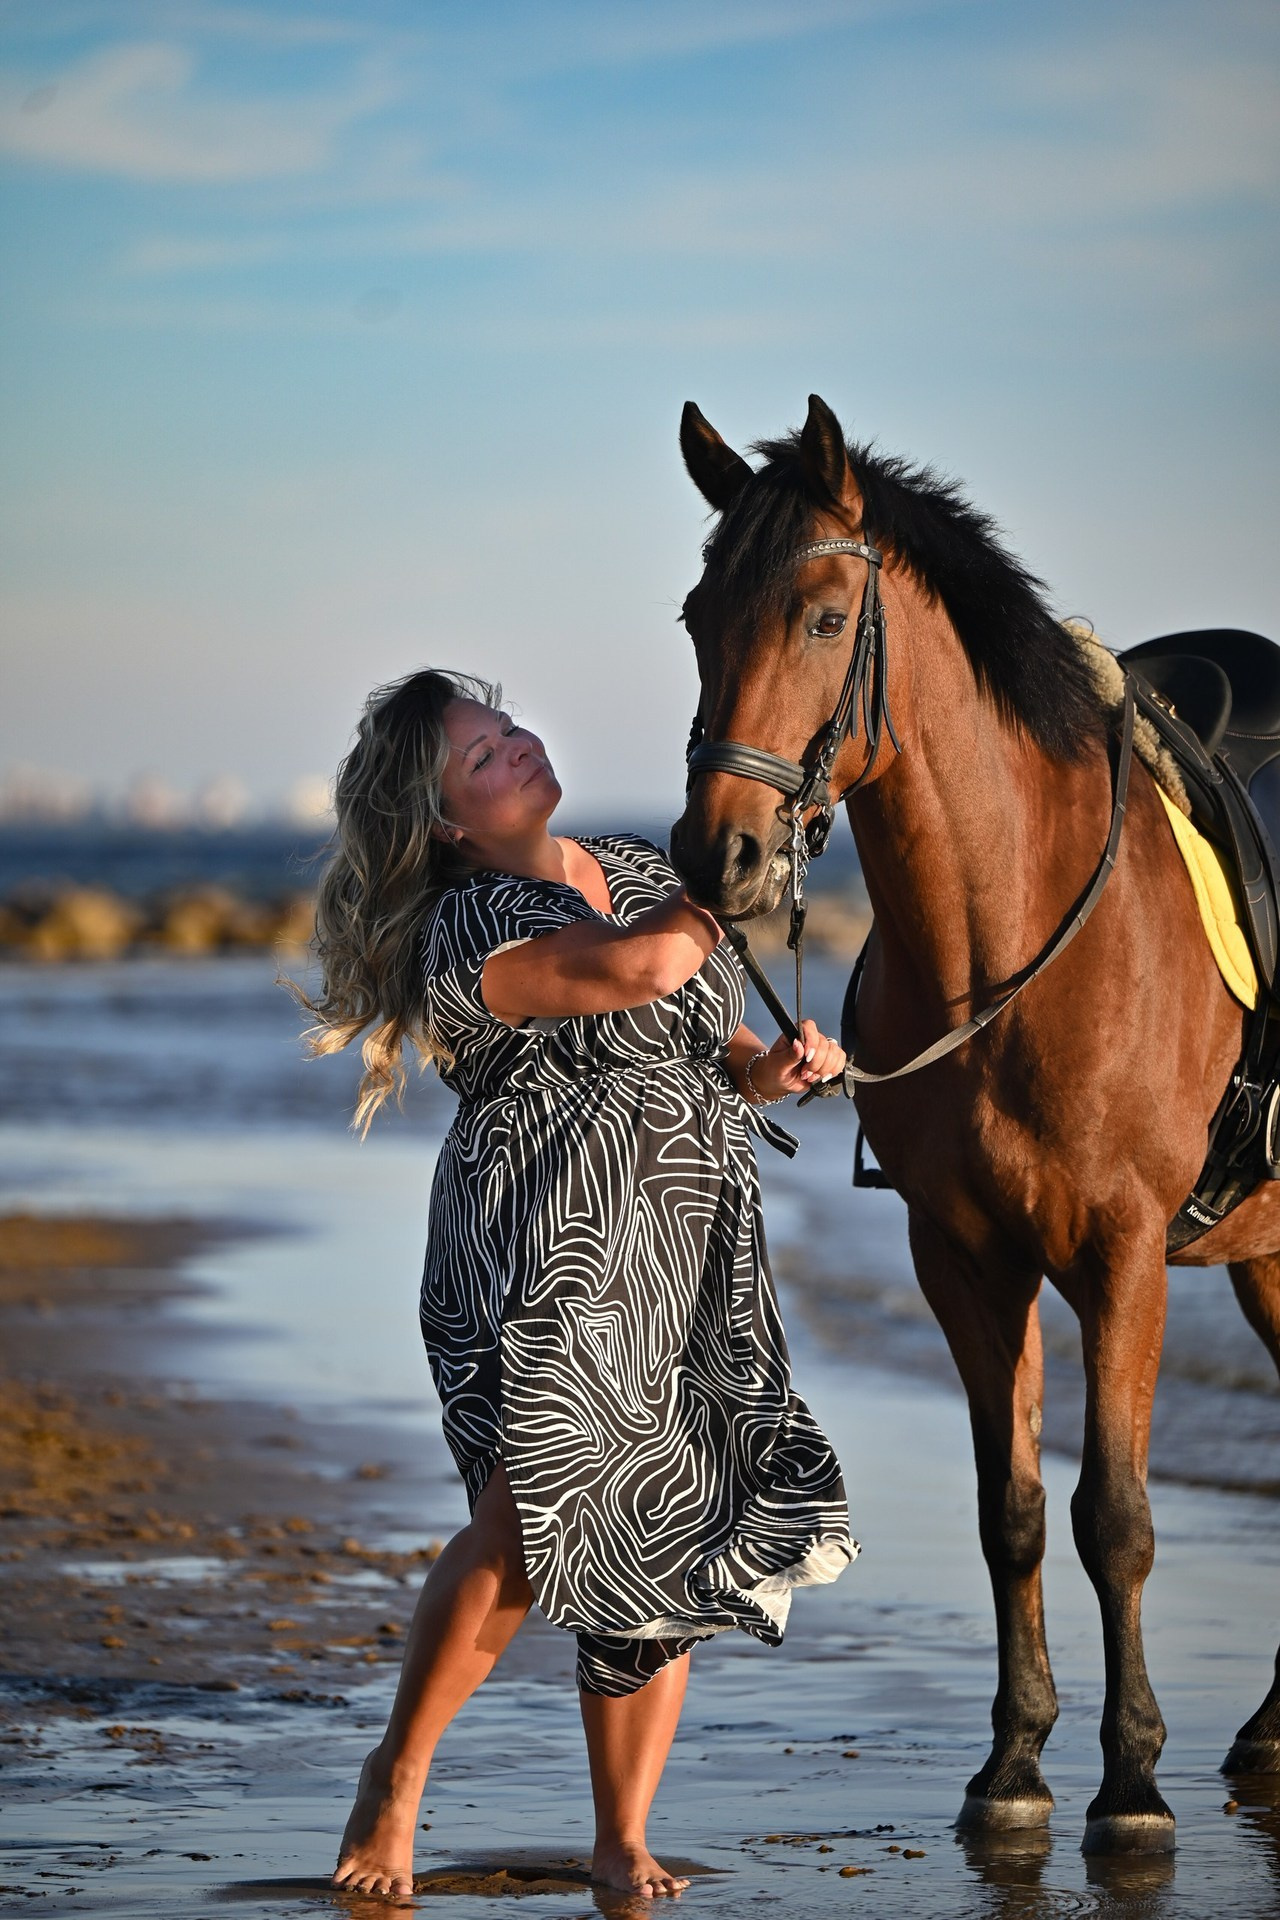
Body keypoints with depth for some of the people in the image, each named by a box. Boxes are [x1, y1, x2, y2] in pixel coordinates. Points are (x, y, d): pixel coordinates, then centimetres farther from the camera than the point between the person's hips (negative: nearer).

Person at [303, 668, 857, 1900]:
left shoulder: (644, 872, 15)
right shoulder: (470, 932, -9)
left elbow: (713, 1041, 24)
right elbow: (638, 970, -25)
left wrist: (771, 1067, 1)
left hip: (691, 1267, 7)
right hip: (546, 1257, -7)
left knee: (670, 1543, 2)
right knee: (536, 1518, -22)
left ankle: (623, 1842, 12)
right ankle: (395, 1781, -3)